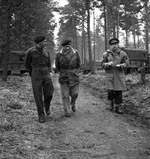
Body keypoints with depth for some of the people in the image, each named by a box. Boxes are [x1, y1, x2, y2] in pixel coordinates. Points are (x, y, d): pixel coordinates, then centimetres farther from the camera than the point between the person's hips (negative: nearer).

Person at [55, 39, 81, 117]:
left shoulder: (75, 53, -2)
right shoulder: (59, 55, -4)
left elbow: (78, 65, 10)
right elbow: (57, 67, 9)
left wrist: (73, 71, 11)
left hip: (74, 76, 1)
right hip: (63, 78, -1)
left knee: (74, 93, 1)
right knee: (65, 95, 0)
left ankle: (73, 104, 34)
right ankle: (67, 111, 10)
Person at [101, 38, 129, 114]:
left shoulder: (122, 54, 4)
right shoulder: (106, 54, 4)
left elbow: (126, 63, 4)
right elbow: (103, 64, 2)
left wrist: (120, 65, -16)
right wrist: (109, 64, -18)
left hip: (119, 76, 0)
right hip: (109, 76, 0)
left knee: (119, 92, 1)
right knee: (110, 91, -7)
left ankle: (119, 107, 14)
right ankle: (112, 105, 18)